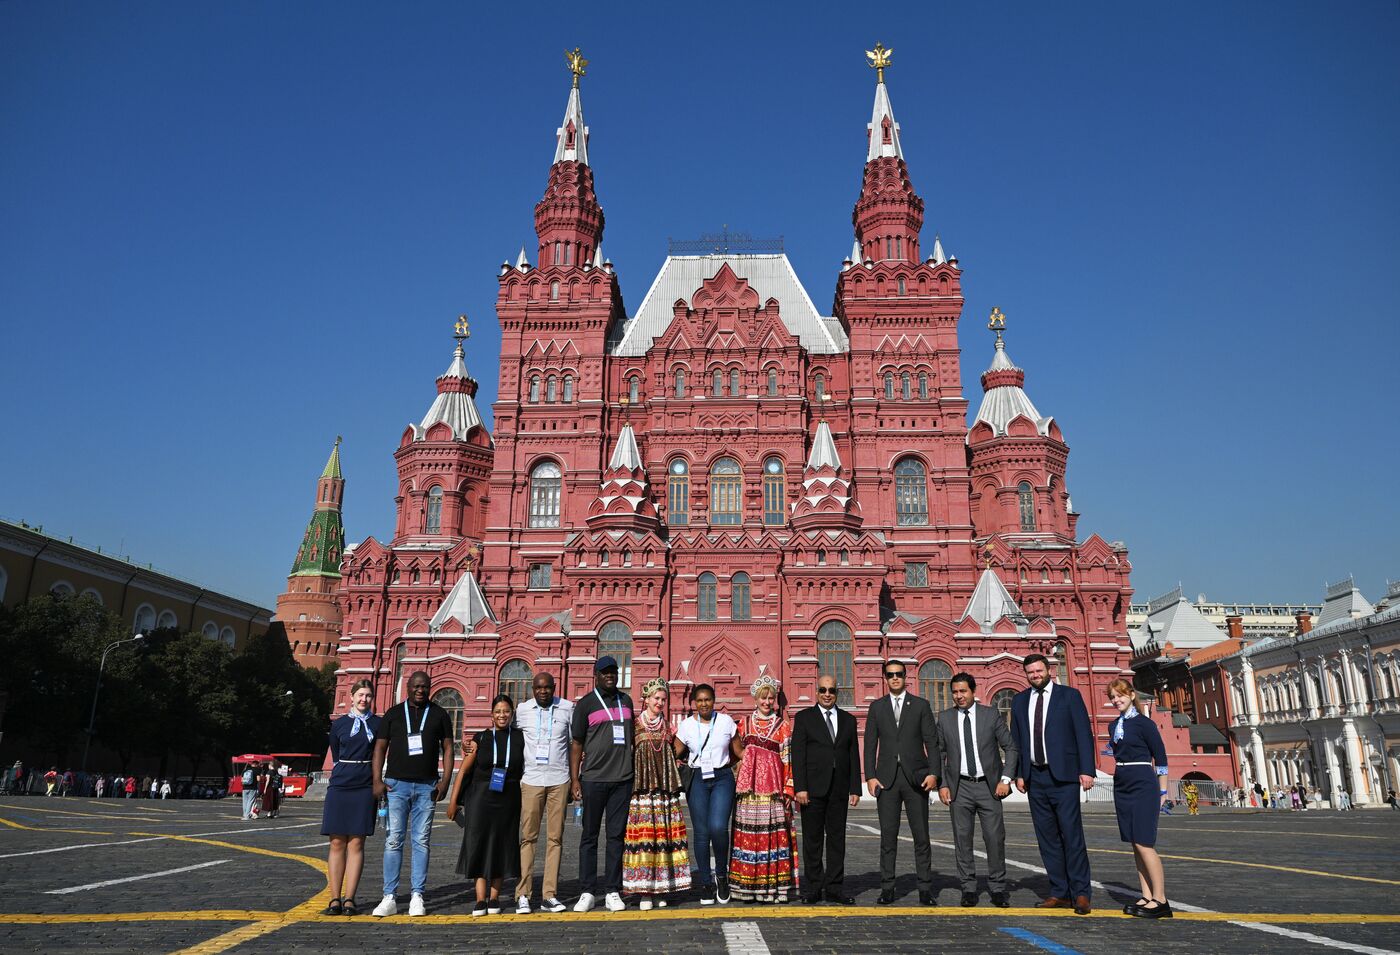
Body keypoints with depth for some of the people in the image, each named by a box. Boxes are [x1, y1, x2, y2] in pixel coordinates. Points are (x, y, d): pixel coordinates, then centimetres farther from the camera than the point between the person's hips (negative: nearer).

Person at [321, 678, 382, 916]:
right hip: (339, 787, 1)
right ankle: (335, 899, 4)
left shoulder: (378, 724, 6)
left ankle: (349, 899, 1)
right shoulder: (339, 724, 8)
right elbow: (335, 757, 15)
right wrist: (346, 774, 12)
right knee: (337, 843, 0)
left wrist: (376, 782, 9)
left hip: (364, 789, -1)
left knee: (356, 844, -2)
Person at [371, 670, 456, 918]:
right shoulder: (393, 714, 7)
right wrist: (377, 781, -5)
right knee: (393, 840, -2)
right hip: (396, 785, 0)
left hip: (427, 786, 0)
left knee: (421, 842, 3)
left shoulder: (439, 715, 7)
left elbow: (447, 748, 5)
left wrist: (445, 781, -5)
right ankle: (389, 898, 3)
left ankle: (417, 897, 8)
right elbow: (380, 748, 6)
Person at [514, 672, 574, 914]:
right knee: (528, 837, -1)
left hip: (559, 780, 0)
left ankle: (549, 896, 9)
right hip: (531, 780, 0)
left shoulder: (567, 708, 3)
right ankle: (523, 894, 6)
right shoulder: (522, 710, 3)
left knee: (555, 838, 4)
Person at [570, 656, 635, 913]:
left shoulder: (626, 701, 14)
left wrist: (635, 769, 16)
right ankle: (588, 892, 10)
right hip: (593, 779, -3)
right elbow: (576, 743, 0)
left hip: (623, 779, 3)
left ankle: (613, 892, 11)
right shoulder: (585, 704, 2)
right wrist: (574, 779, -5)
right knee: (590, 836, 3)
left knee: (616, 836, 5)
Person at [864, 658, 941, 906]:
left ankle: (925, 890, 10)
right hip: (886, 779, 1)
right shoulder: (876, 707, 8)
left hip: (916, 777, -1)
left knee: (921, 836, 3)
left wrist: (933, 773, -9)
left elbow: (932, 742, 2)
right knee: (888, 836, 4)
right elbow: (870, 745, 7)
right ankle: (887, 888, 10)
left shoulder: (921, 705, 5)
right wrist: (870, 776, -2)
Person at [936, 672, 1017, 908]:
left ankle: (998, 889, 12)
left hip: (988, 785, -1)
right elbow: (939, 754, 8)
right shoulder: (945, 718, 4)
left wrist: (1005, 779, -5)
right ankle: (969, 889, 13)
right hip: (960, 787, 1)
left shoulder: (991, 715, 1)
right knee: (962, 838, 3)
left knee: (995, 837, -1)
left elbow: (1011, 748, 4)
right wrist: (942, 785, 0)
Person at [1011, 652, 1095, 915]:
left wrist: (1086, 770, -10)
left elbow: (1084, 734, -3)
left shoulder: (1069, 695, 1)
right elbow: (1016, 740, 12)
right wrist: (1018, 773, 6)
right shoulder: (1020, 701, 11)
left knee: (1072, 834, -4)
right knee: (1047, 837, 7)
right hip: (1035, 777, 4)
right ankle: (1059, 893, 14)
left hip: (1063, 775, -4)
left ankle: (1080, 893, 5)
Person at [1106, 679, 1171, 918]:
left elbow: (1160, 757, -4)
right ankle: (1147, 897, 12)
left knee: (1144, 843, -9)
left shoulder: (1144, 723, -8)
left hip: (1142, 786, -7)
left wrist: (1162, 791, -3)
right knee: (1135, 844, 7)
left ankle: (1160, 900, -2)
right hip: (1122, 786, 7)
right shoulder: (1114, 725, 11)